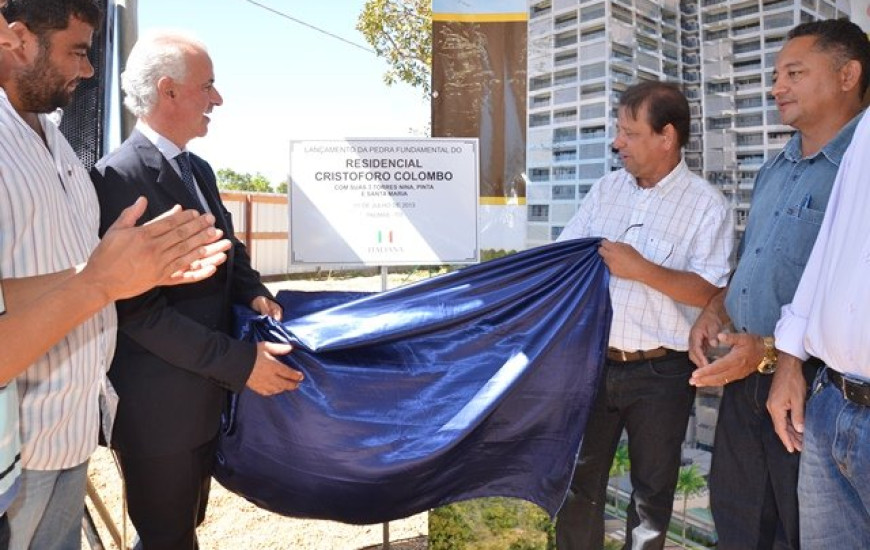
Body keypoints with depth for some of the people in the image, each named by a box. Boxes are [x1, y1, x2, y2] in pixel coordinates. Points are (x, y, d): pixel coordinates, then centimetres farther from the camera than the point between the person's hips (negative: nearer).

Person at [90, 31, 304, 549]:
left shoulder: (199, 170, 8)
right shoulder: (118, 177, -21)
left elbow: (228, 249, 16)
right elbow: (141, 311, -24)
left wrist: (254, 293, -6)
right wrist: (239, 362, -23)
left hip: (208, 395, 8)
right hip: (159, 408, -8)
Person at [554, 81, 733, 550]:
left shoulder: (707, 204, -6)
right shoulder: (605, 189, 7)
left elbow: (710, 292, -14)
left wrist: (641, 269, -23)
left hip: (660, 372, -3)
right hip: (594, 363, 4)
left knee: (652, 490, 14)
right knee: (578, 482, 12)